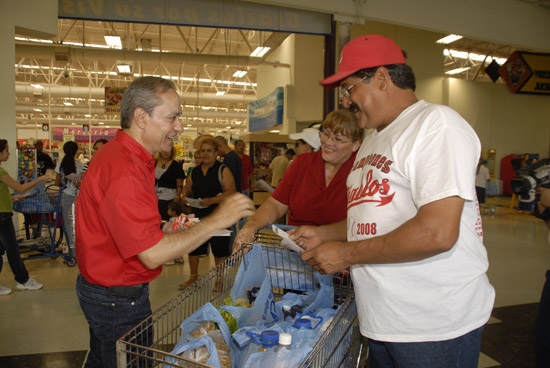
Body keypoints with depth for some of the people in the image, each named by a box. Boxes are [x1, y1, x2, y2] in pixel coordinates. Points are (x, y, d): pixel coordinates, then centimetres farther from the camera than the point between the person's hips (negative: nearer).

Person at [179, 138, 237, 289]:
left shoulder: (223, 170, -6)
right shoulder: (195, 172, 10)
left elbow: (230, 192, -15)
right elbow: (188, 188, 19)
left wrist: (211, 200, -24)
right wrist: (185, 197, -5)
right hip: (197, 216, 5)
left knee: (219, 250, 6)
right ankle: (193, 277, 31)